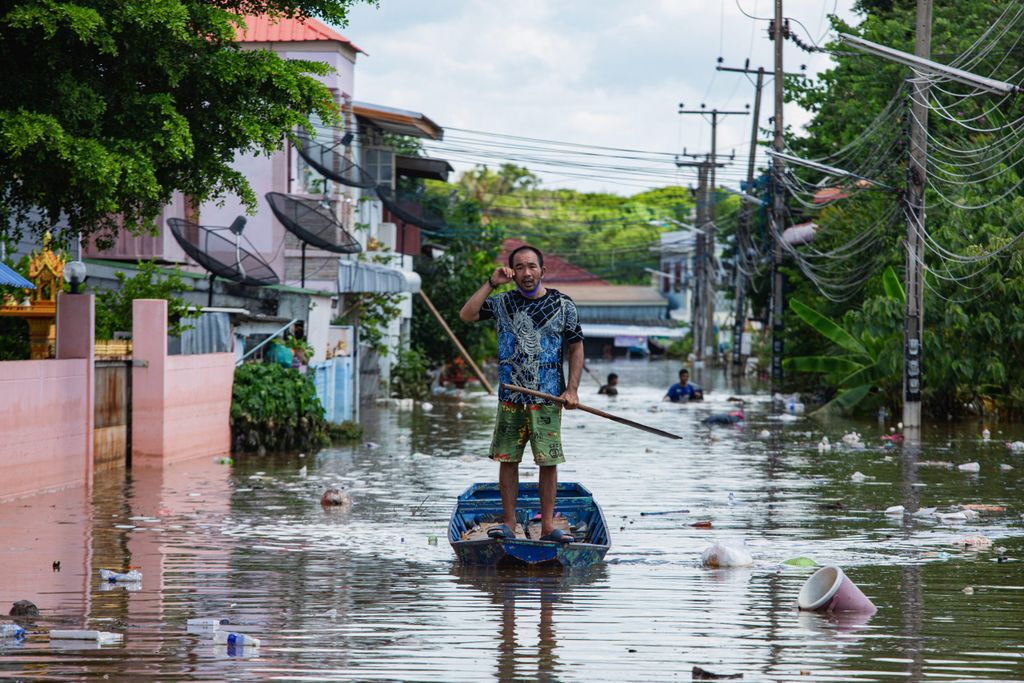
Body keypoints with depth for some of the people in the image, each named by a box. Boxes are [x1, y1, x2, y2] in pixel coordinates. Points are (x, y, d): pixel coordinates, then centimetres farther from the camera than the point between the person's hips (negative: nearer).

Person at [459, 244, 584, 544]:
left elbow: (576, 348, 7)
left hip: (548, 397, -1)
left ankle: (547, 525, 4)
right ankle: (508, 523, 10)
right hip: (511, 397, 1)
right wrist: (491, 283, -8)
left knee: (549, 461, -2)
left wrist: (572, 389, -3)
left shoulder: (563, 305, 3)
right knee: (507, 459, 2)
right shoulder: (503, 303, 6)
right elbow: (466, 315, -5)